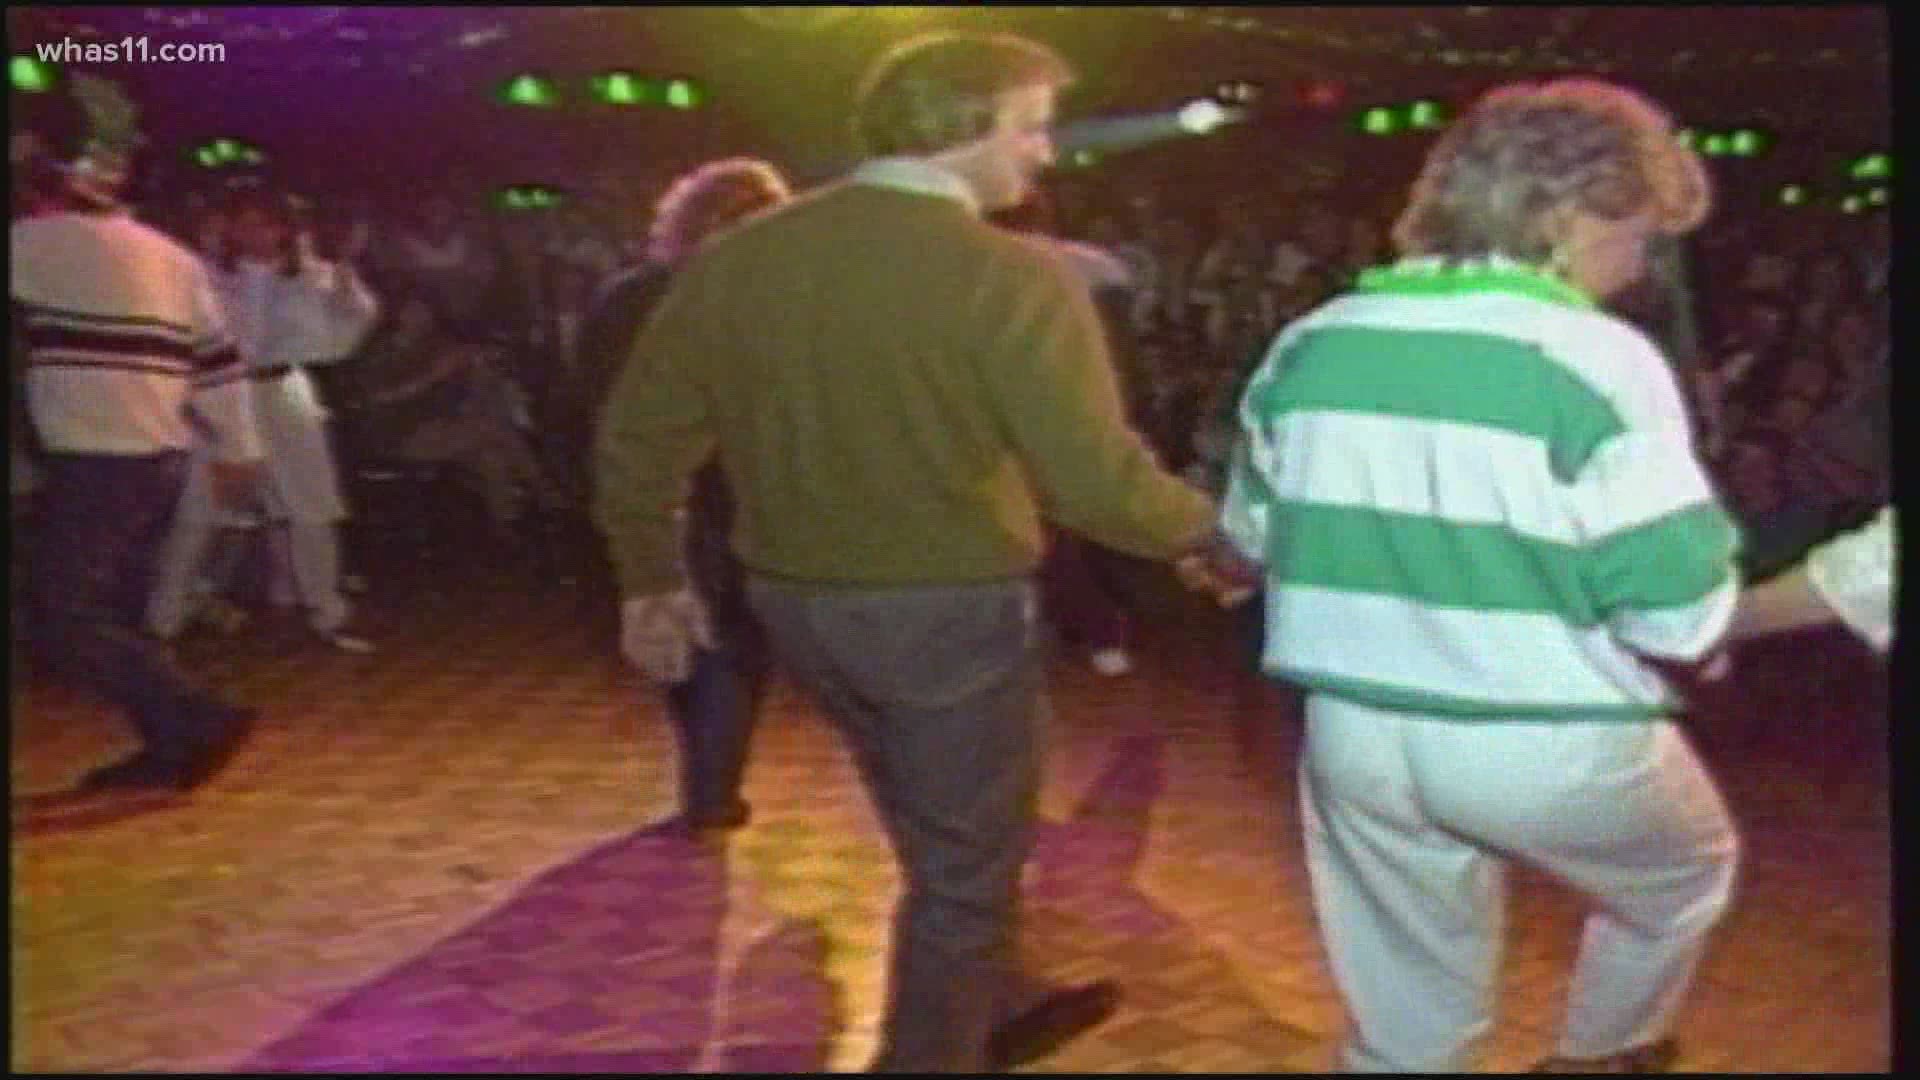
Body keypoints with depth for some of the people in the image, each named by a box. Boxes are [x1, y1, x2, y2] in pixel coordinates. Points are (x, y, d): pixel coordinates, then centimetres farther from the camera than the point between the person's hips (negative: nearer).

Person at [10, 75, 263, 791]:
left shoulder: (38, 240, -7)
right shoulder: (168, 254, 13)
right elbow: (219, 359, 12)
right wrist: (239, 449, 17)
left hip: (95, 464, -8)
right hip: (162, 460, 8)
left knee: (62, 623, -5)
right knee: (116, 610, 16)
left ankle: (202, 720, -10)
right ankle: (169, 747, 15)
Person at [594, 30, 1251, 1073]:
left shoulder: (734, 257, 0)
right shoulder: (1009, 274, -19)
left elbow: (640, 430, 5)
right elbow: (1094, 479, -23)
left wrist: (650, 577, 16)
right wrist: (1204, 532, -5)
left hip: (796, 601, 7)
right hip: (951, 610, -7)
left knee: (942, 839, 28)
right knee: (963, 864, 15)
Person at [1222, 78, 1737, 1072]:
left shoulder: (1311, 343, 3)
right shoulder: (1598, 358, -15)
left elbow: (1255, 531, 13)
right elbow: (1680, 612, -17)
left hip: (1354, 732, 5)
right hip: (1551, 743, -4)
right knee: (1690, 874, 29)